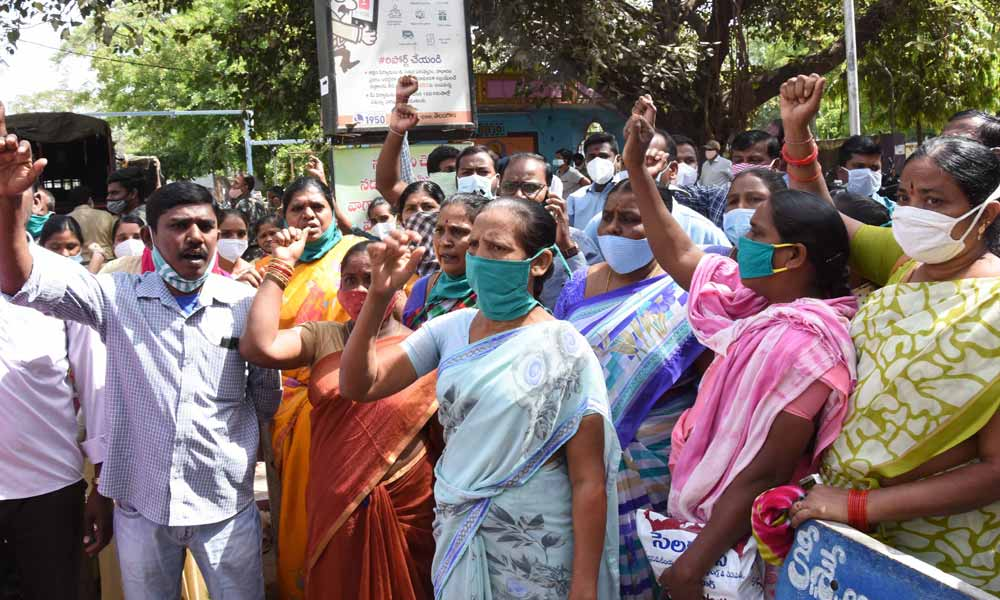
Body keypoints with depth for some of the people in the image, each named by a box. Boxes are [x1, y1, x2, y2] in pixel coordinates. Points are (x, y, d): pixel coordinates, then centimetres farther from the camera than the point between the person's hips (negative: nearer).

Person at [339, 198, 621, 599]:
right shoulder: (450, 329, -1)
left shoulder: (563, 351, -14)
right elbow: (358, 385, -4)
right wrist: (379, 295, -16)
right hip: (457, 534, 4)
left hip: (534, 547, -4)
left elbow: (589, 481, -14)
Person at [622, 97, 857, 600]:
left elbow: (764, 475, -27)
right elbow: (678, 256, 10)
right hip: (702, 512, 8)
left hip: (731, 541, -8)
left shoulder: (800, 345, -26)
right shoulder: (768, 301, 0)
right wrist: (636, 166, 8)